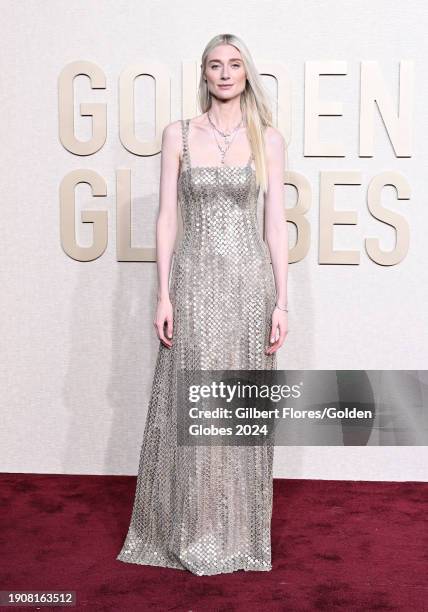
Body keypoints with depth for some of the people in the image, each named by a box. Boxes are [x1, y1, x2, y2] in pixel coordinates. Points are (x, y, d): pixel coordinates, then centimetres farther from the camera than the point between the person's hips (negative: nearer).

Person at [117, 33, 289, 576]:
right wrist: (164, 294, -5)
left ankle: (239, 532, 23)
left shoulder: (268, 139, 5)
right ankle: (192, 532, 20)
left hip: (250, 280, 0)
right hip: (194, 280, 0)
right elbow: (167, 216, 2)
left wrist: (281, 301, -4)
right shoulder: (178, 134, 5)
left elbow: (276, 221, 2)